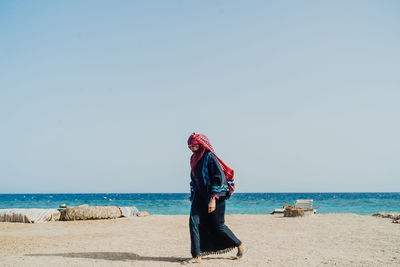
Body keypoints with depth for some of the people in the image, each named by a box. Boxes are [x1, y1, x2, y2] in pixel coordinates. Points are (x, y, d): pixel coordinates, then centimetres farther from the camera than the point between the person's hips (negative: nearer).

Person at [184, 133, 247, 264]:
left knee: (218, 225, 2)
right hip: (199, 196, 7)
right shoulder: (194, 159, 10)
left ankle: (240, 246, 24)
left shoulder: (209, 157, -15)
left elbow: (218, 178, -19)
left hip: (214, 195, -7)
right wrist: (193, 196, 18)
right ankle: (196, 256, -3)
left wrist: (213, 199, -24)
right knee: (194, 222, -7)